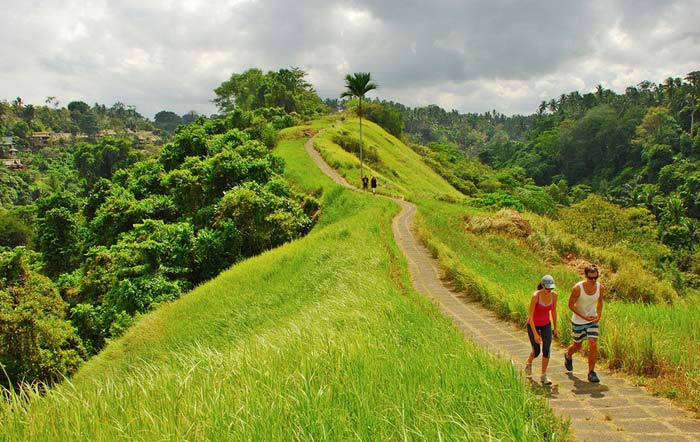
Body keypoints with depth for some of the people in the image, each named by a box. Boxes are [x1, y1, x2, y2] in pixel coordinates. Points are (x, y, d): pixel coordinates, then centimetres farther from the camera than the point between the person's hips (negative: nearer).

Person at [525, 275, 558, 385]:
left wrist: (555, 327, 10)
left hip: (546, 325, 3)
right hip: (533, 325, -3)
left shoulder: (554, 294, -15)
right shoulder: (535, 296, -30)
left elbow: (553, 311, 2)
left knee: (546, 349, -12)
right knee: (537, 352, 7)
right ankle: (529, 363, 42)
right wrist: (535, 334, -27)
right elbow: (530, 316, -27)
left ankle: (543, 376, 3)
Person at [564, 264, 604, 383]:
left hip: (592, 321, 3)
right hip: (578, 321, -2)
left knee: (593, 345, -10)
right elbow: (571, 304, -13)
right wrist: (584, 317, -22)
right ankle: (568, 355, 49)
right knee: (577, 346, 13)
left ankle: (591, 373, 4)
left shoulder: (600, 287, -10)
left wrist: (598, 315, -4)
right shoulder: (577, 288, -24)